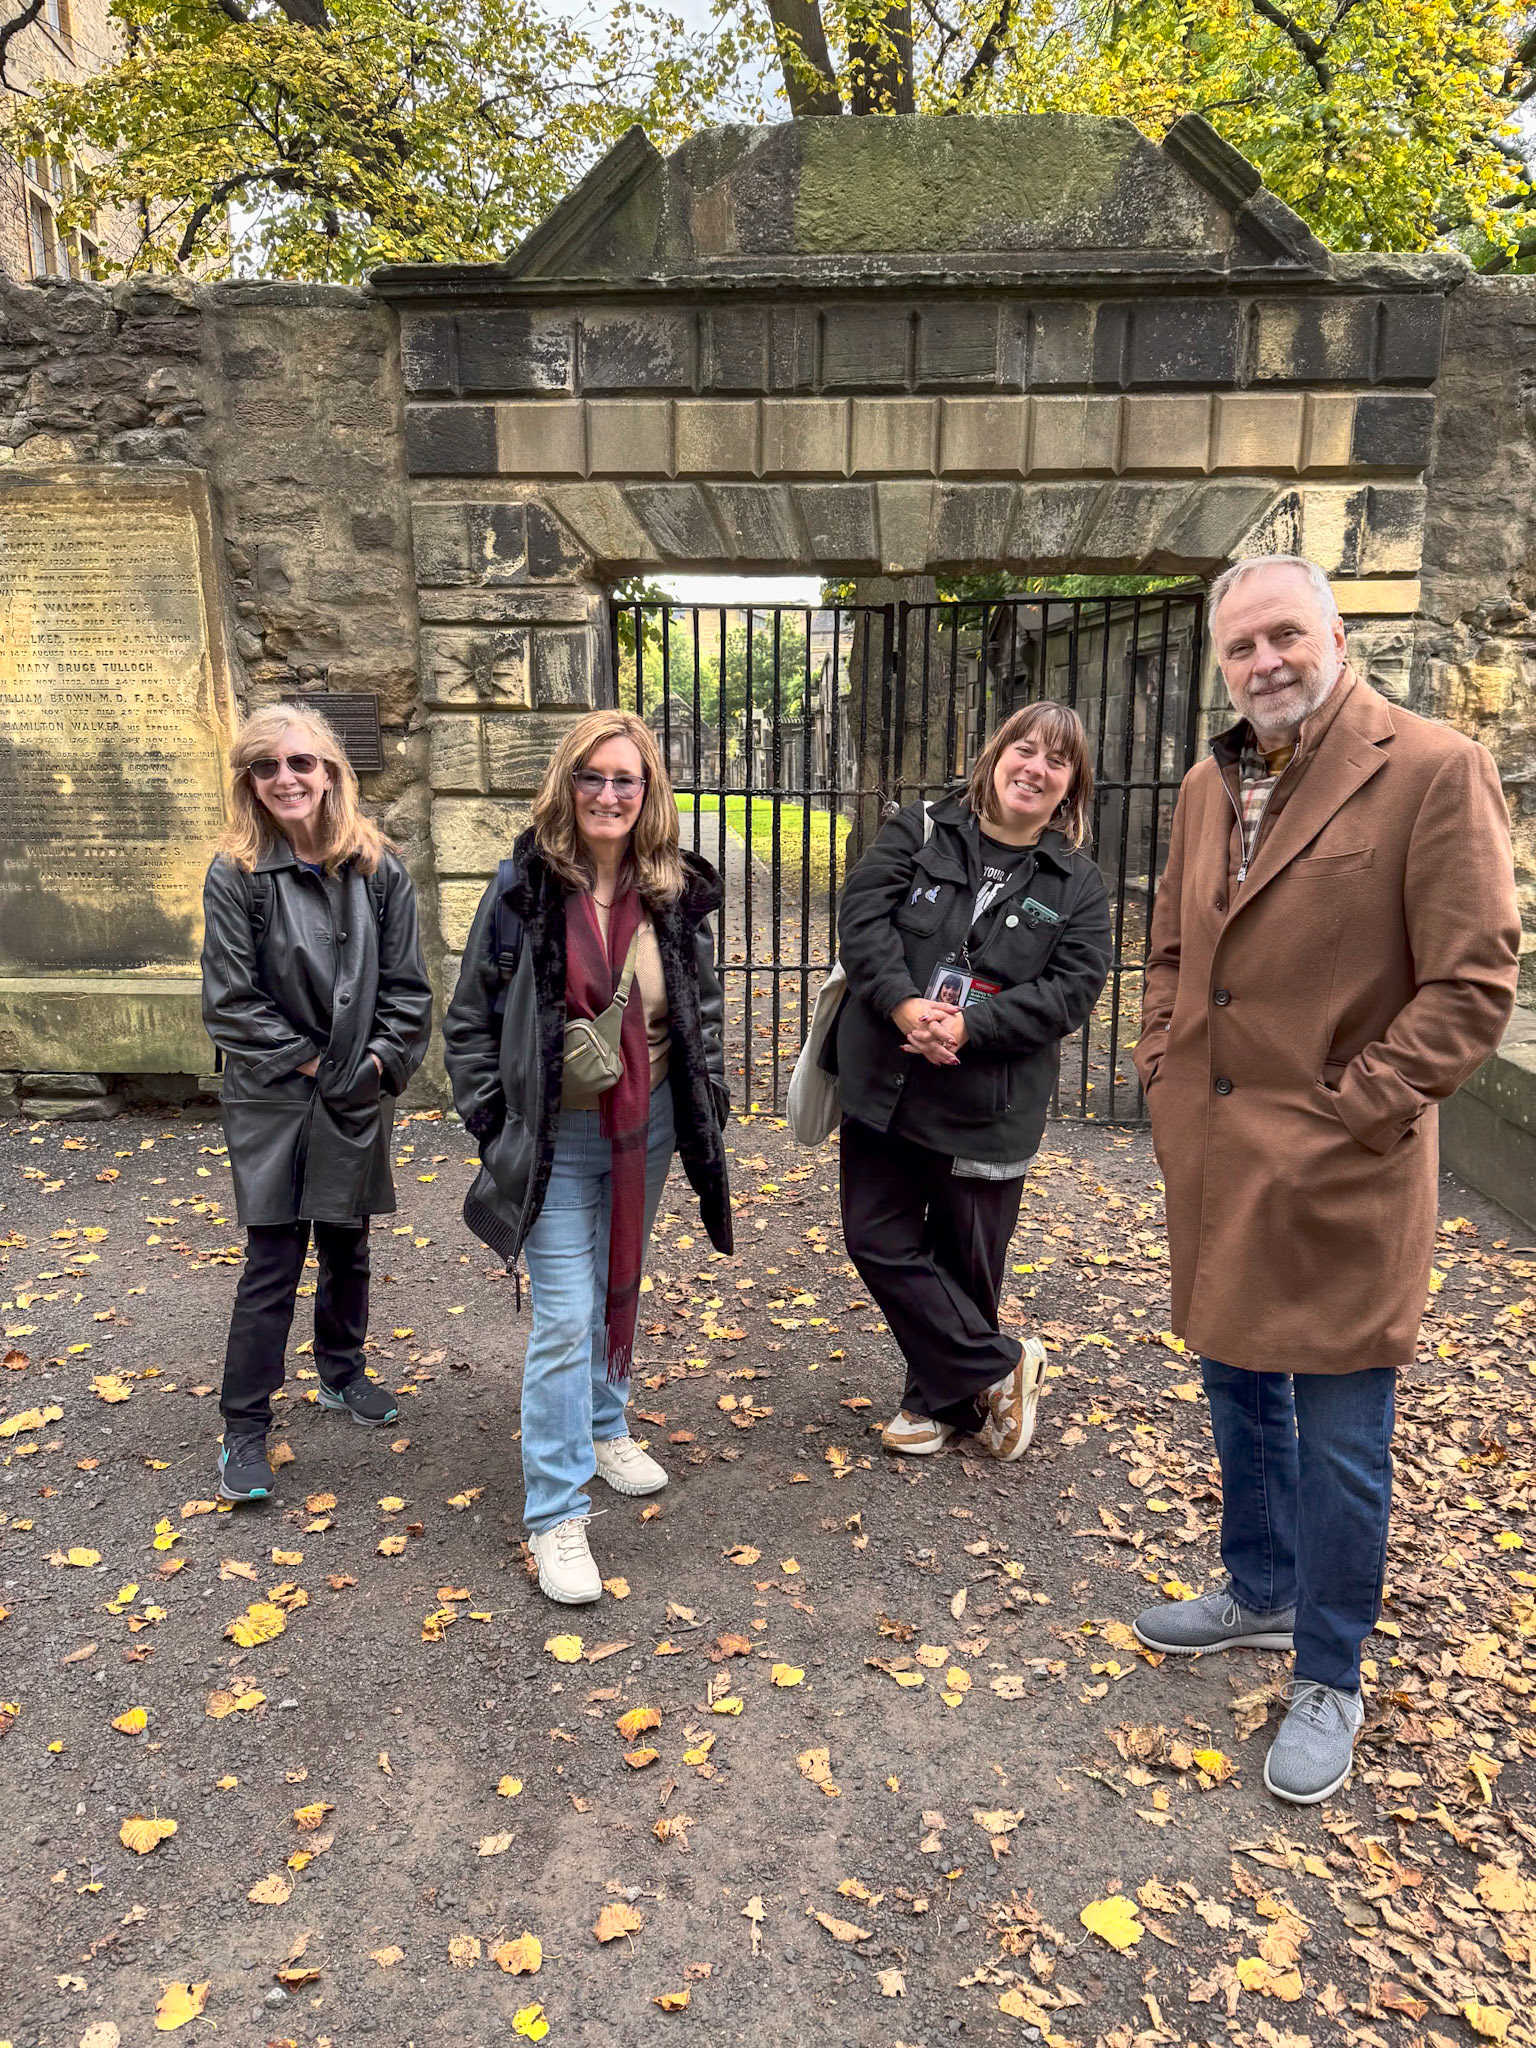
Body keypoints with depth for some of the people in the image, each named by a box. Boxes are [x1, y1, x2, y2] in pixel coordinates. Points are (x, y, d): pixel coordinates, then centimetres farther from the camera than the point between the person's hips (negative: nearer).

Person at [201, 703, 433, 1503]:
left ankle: (342, 1373, 39)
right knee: (273, 1262, -1)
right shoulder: (235, 875, -8)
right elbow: (231, 1000, -10)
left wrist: (381, 1061, -8)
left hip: (359, 1097, 3)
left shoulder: (378, 868, 0)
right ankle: (244, 1428, 12)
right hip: (273, 1101, -3)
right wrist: (309, 1059, -11)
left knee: (347, 1247, 17)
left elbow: (406, 984, 1)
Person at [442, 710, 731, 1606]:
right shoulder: (525, 888, -11)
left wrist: (708, 1109, 6)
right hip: (557, 1138, -4)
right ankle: (557, 1515, 9)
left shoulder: (677, 893, -2)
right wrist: (493, 1120, -7)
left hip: (647, 1129, 4)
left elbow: (705, 1009, 10)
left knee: (621, 1291, 21)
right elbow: (471, 1018, -4)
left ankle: (605, 1428, 46)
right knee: (566, 1319, -3)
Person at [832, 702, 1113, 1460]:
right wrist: (903, 1004, -24)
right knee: (878, 1239, 4)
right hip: (883, 1084, 2)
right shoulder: (918, 831, 3)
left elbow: (1072, 990, -8)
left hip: (989, 1106, -1)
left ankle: (943, 1398, 31)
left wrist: (970, 1027, -20)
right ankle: (999, 1368, 21)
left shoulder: (1078, 885, 3)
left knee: (965, 1262, 8)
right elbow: (862, 915, -8)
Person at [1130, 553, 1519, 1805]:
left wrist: (1351, 1111, -16)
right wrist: (1166, 1071, 7)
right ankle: (1263, 1594, 44)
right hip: (1213, 1157, 7)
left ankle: (1330, 1682, 27)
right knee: (1239, 1394, 22)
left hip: (1340, 1173, -6)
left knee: (1340, 1439, 7)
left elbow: (1473, 984, -15)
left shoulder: (1435, 772, -13)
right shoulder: (1210, 785, 9)